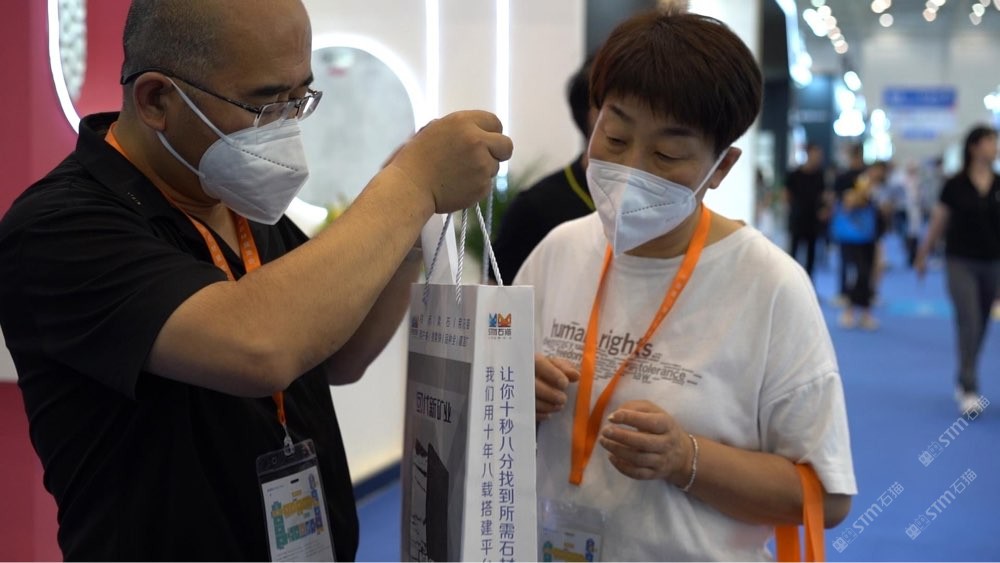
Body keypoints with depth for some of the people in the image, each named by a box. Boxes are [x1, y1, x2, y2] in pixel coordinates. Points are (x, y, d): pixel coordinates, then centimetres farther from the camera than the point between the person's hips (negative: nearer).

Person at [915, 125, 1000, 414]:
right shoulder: (955, 185, -6)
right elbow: (938, 223, 3)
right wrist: (923, 255, 9)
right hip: (961, 262, -4)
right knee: (968, 322, -12)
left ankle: (964, 381, 29)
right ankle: (969, 390, -8)